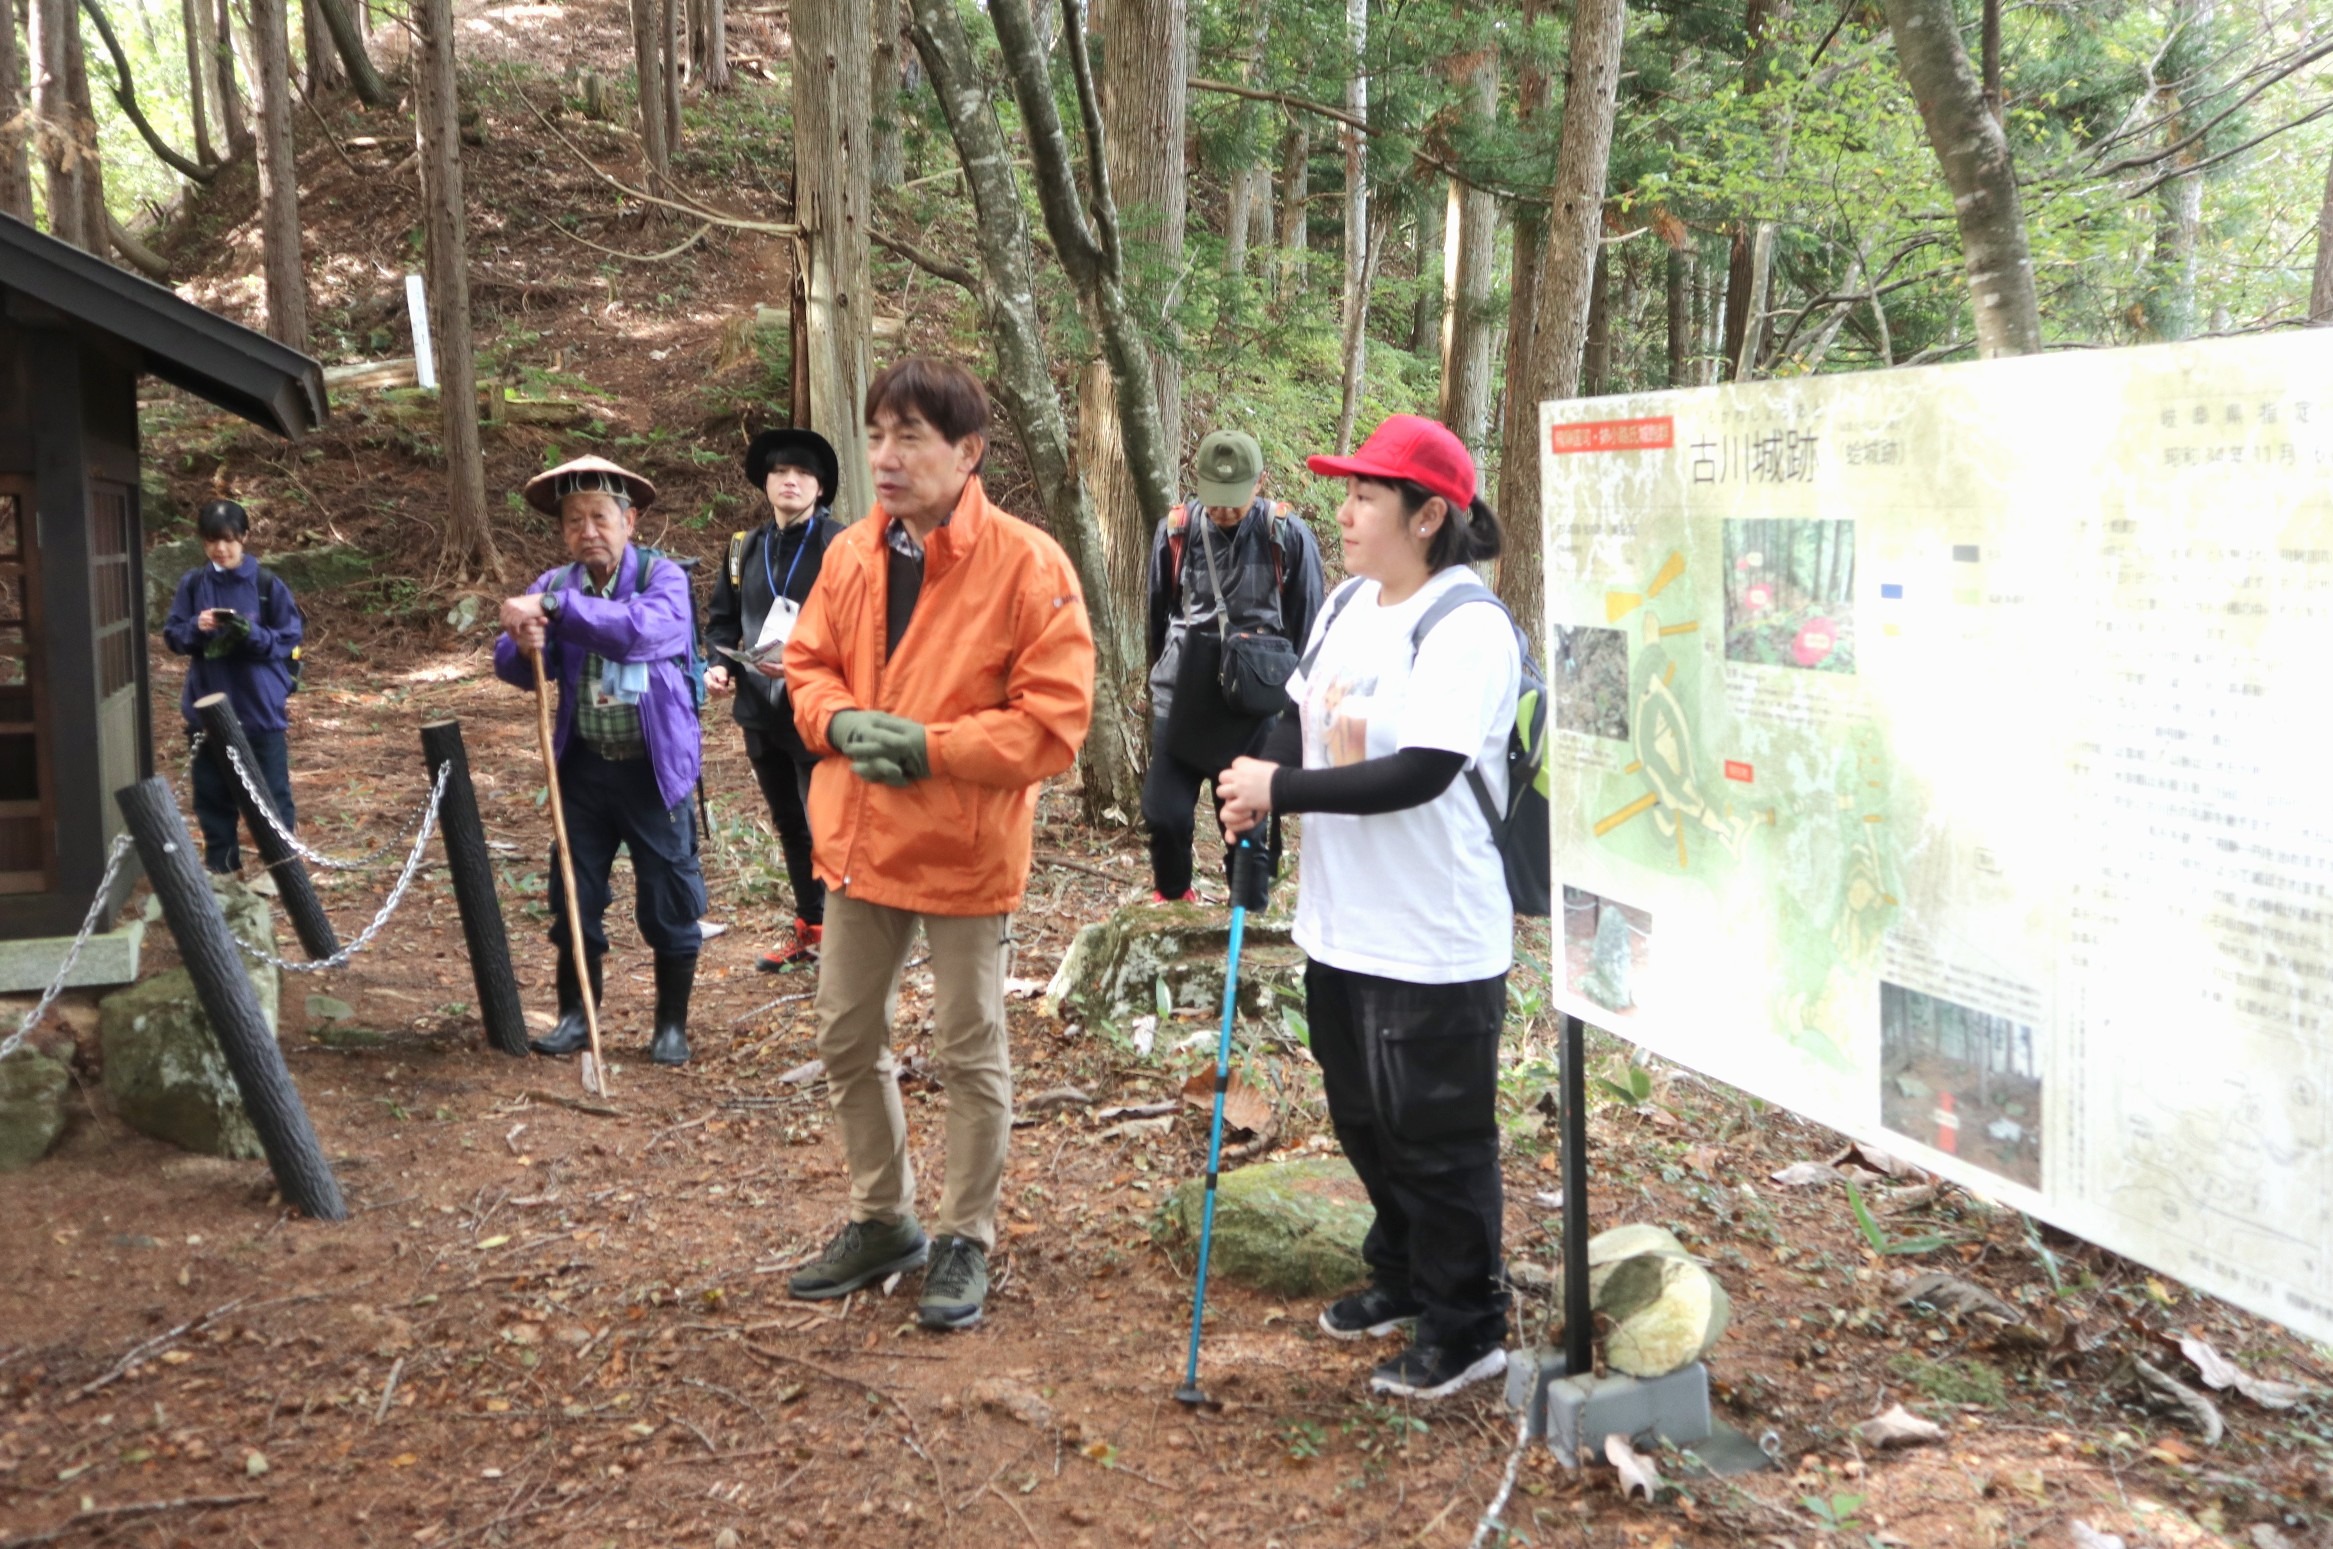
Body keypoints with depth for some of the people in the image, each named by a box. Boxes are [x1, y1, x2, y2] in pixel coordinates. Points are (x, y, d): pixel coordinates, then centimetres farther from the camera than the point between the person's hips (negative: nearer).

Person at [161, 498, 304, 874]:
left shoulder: (267, 584, -5)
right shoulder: (192, 584, 2)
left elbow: (290, 638, -3)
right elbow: (172, 635, 5)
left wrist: (254, 635, -21)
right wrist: (196, 628, -16)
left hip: (261, 707, -3)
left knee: (271, 791, 4)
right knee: (212, 791, 11)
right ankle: (219, 865, 23)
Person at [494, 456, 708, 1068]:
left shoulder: (663, 578, -10)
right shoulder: (554, 584, 3)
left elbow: (642, 629, -31)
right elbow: (514, 667, -6)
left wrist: (555, 609, -36)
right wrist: (525, 646, -29)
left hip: (655, 767, -4)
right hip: (583, 766, 4)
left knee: (669, 900, 4)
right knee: (574, 894, 11)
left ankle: (672, 1023, 20)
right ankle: (575, 1015, 27)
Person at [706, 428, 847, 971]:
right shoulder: (744, 548, 11)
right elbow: (723, 617, 18)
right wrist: (719, 664, -1)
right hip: (759, 708, 7)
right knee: (788, 823, 17)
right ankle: (809, 927, 32)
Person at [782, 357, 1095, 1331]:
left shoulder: (1027, 564, -15)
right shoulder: (851, 555, 3)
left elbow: (1055, 719, -17)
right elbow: (808, 664, 13)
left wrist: (929, 746, -22)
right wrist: (842, 721, -9)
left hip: (965, 850, -6)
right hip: (859, 840, 6)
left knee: (970, 1057, 7)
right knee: (847, 1040, 16)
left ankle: (965, 1242, 26)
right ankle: (881, 1222, 36)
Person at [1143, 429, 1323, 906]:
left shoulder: (1288, 537, -7)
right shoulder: (1176, 531, -2)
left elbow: (1308, 629, 3)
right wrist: (1162, 678, 22)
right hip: (1184, 693, 2)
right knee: (1164, 811, -3)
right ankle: (1171, 896, 26)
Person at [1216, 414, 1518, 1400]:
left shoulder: (1467, 629, -20)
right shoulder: (1347, 604, 8)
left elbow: (1417, 774, -28)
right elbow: (1300, 715, 15)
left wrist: (1280, 790, -22)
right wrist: (1259, 795, -5)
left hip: (1434, 943, -9)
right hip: (1340, 926, 9)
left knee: (1437, 1141, 5)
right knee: (1364, 1120, 21)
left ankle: (1465, 1330, 22)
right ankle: (1401, 1280, 41)